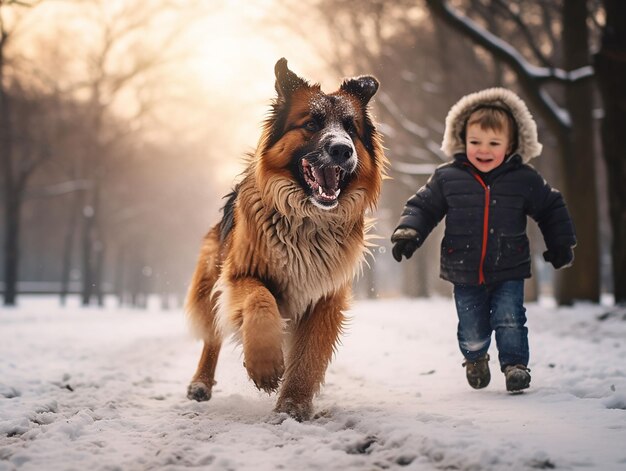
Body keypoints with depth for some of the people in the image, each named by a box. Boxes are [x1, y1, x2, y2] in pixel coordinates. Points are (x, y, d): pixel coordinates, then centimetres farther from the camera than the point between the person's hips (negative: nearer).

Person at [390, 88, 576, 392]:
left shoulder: (525, 179, -4)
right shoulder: (447, 178, -5)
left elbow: (552, 209, 9)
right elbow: (422, 206, 3)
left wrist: (561, 244, 12)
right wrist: (408, 232, -13)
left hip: (509, 273, -1)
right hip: (465, 275, 1)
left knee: (510, 321, -9)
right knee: (472, 331, 12)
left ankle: (515, 364, 13)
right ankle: (475, 359, 43)